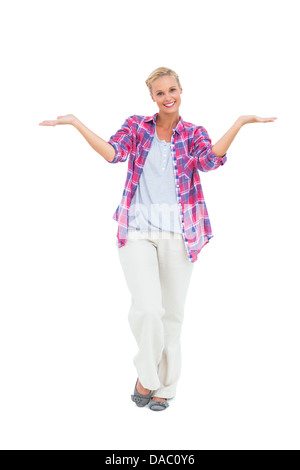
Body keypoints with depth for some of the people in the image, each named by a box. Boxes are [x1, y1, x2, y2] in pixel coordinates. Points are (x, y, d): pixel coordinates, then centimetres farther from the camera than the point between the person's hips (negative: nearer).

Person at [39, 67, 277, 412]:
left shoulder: (193, 134, 9)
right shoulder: (136, 126, 9)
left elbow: (210, 160, -12)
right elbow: (113, 153, -9)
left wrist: (239, 124, -19)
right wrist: (76, 123, -15)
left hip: (178, 234, 1)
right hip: (137, 231, -1)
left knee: (172, 312, 8)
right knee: (147, 308, -16)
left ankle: (163, 385, 27)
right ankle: (146, 375, 12)